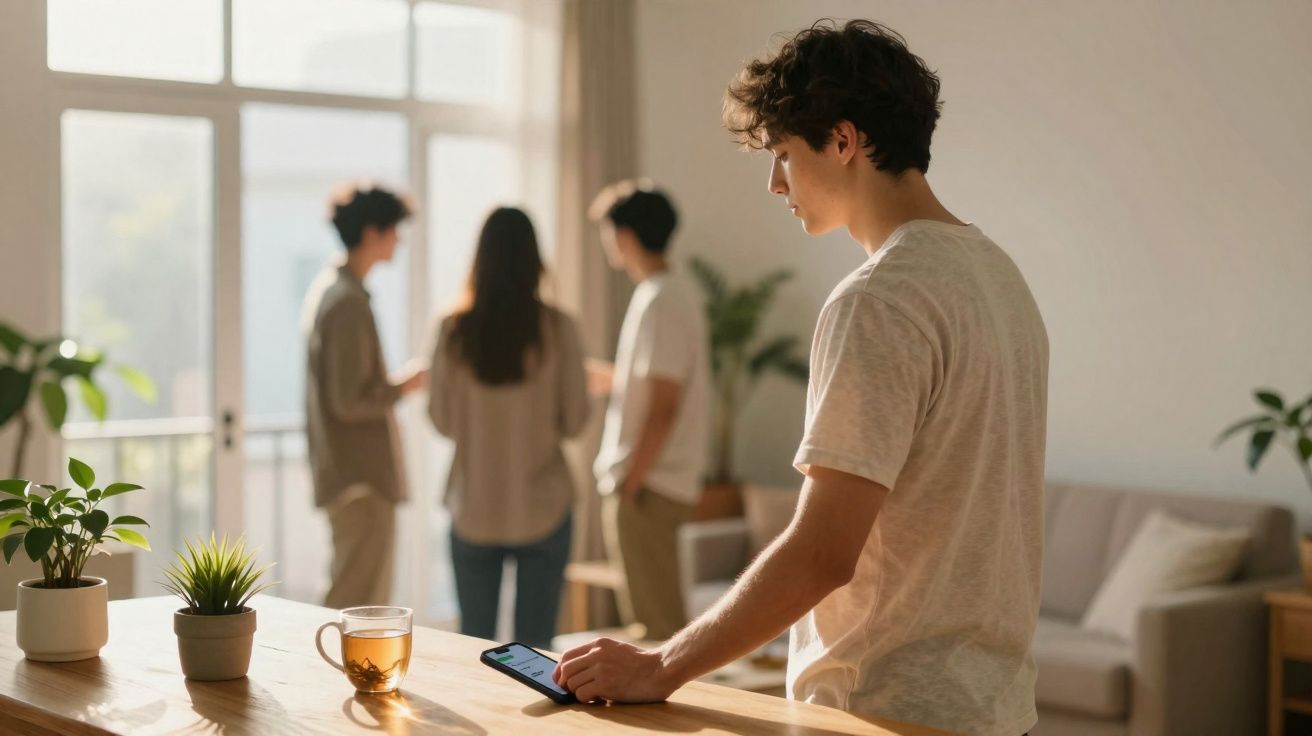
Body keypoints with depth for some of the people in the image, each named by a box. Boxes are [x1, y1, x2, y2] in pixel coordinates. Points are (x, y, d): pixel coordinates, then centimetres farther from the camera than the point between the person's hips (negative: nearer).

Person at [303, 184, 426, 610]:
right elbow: (350, 402, -22)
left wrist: (392, 384, 14)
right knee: (358, 609, -6)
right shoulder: (348, 302, -18)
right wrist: (403, 386, -9)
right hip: (362, 480, -10)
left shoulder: (327, 289, 13)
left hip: (343, 475, 10)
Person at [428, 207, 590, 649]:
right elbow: (574, 421, -4)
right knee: (535, 644, 5)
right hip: (542, 506, -1)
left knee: (473, 643, 11)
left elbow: (441, 419, 1)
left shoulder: (455, 330, -5)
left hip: (474, 509, 1)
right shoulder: (557, 328, -8)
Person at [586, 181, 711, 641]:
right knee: (654, 615, 17)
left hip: (648, 487, -10)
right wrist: (614, 379, 27)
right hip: (670, 480, 10)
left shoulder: (660, 301, -17)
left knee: (654, 622, -5)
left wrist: (631, 481, -18)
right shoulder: (676, 292, 14)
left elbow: (663, 406, -21)